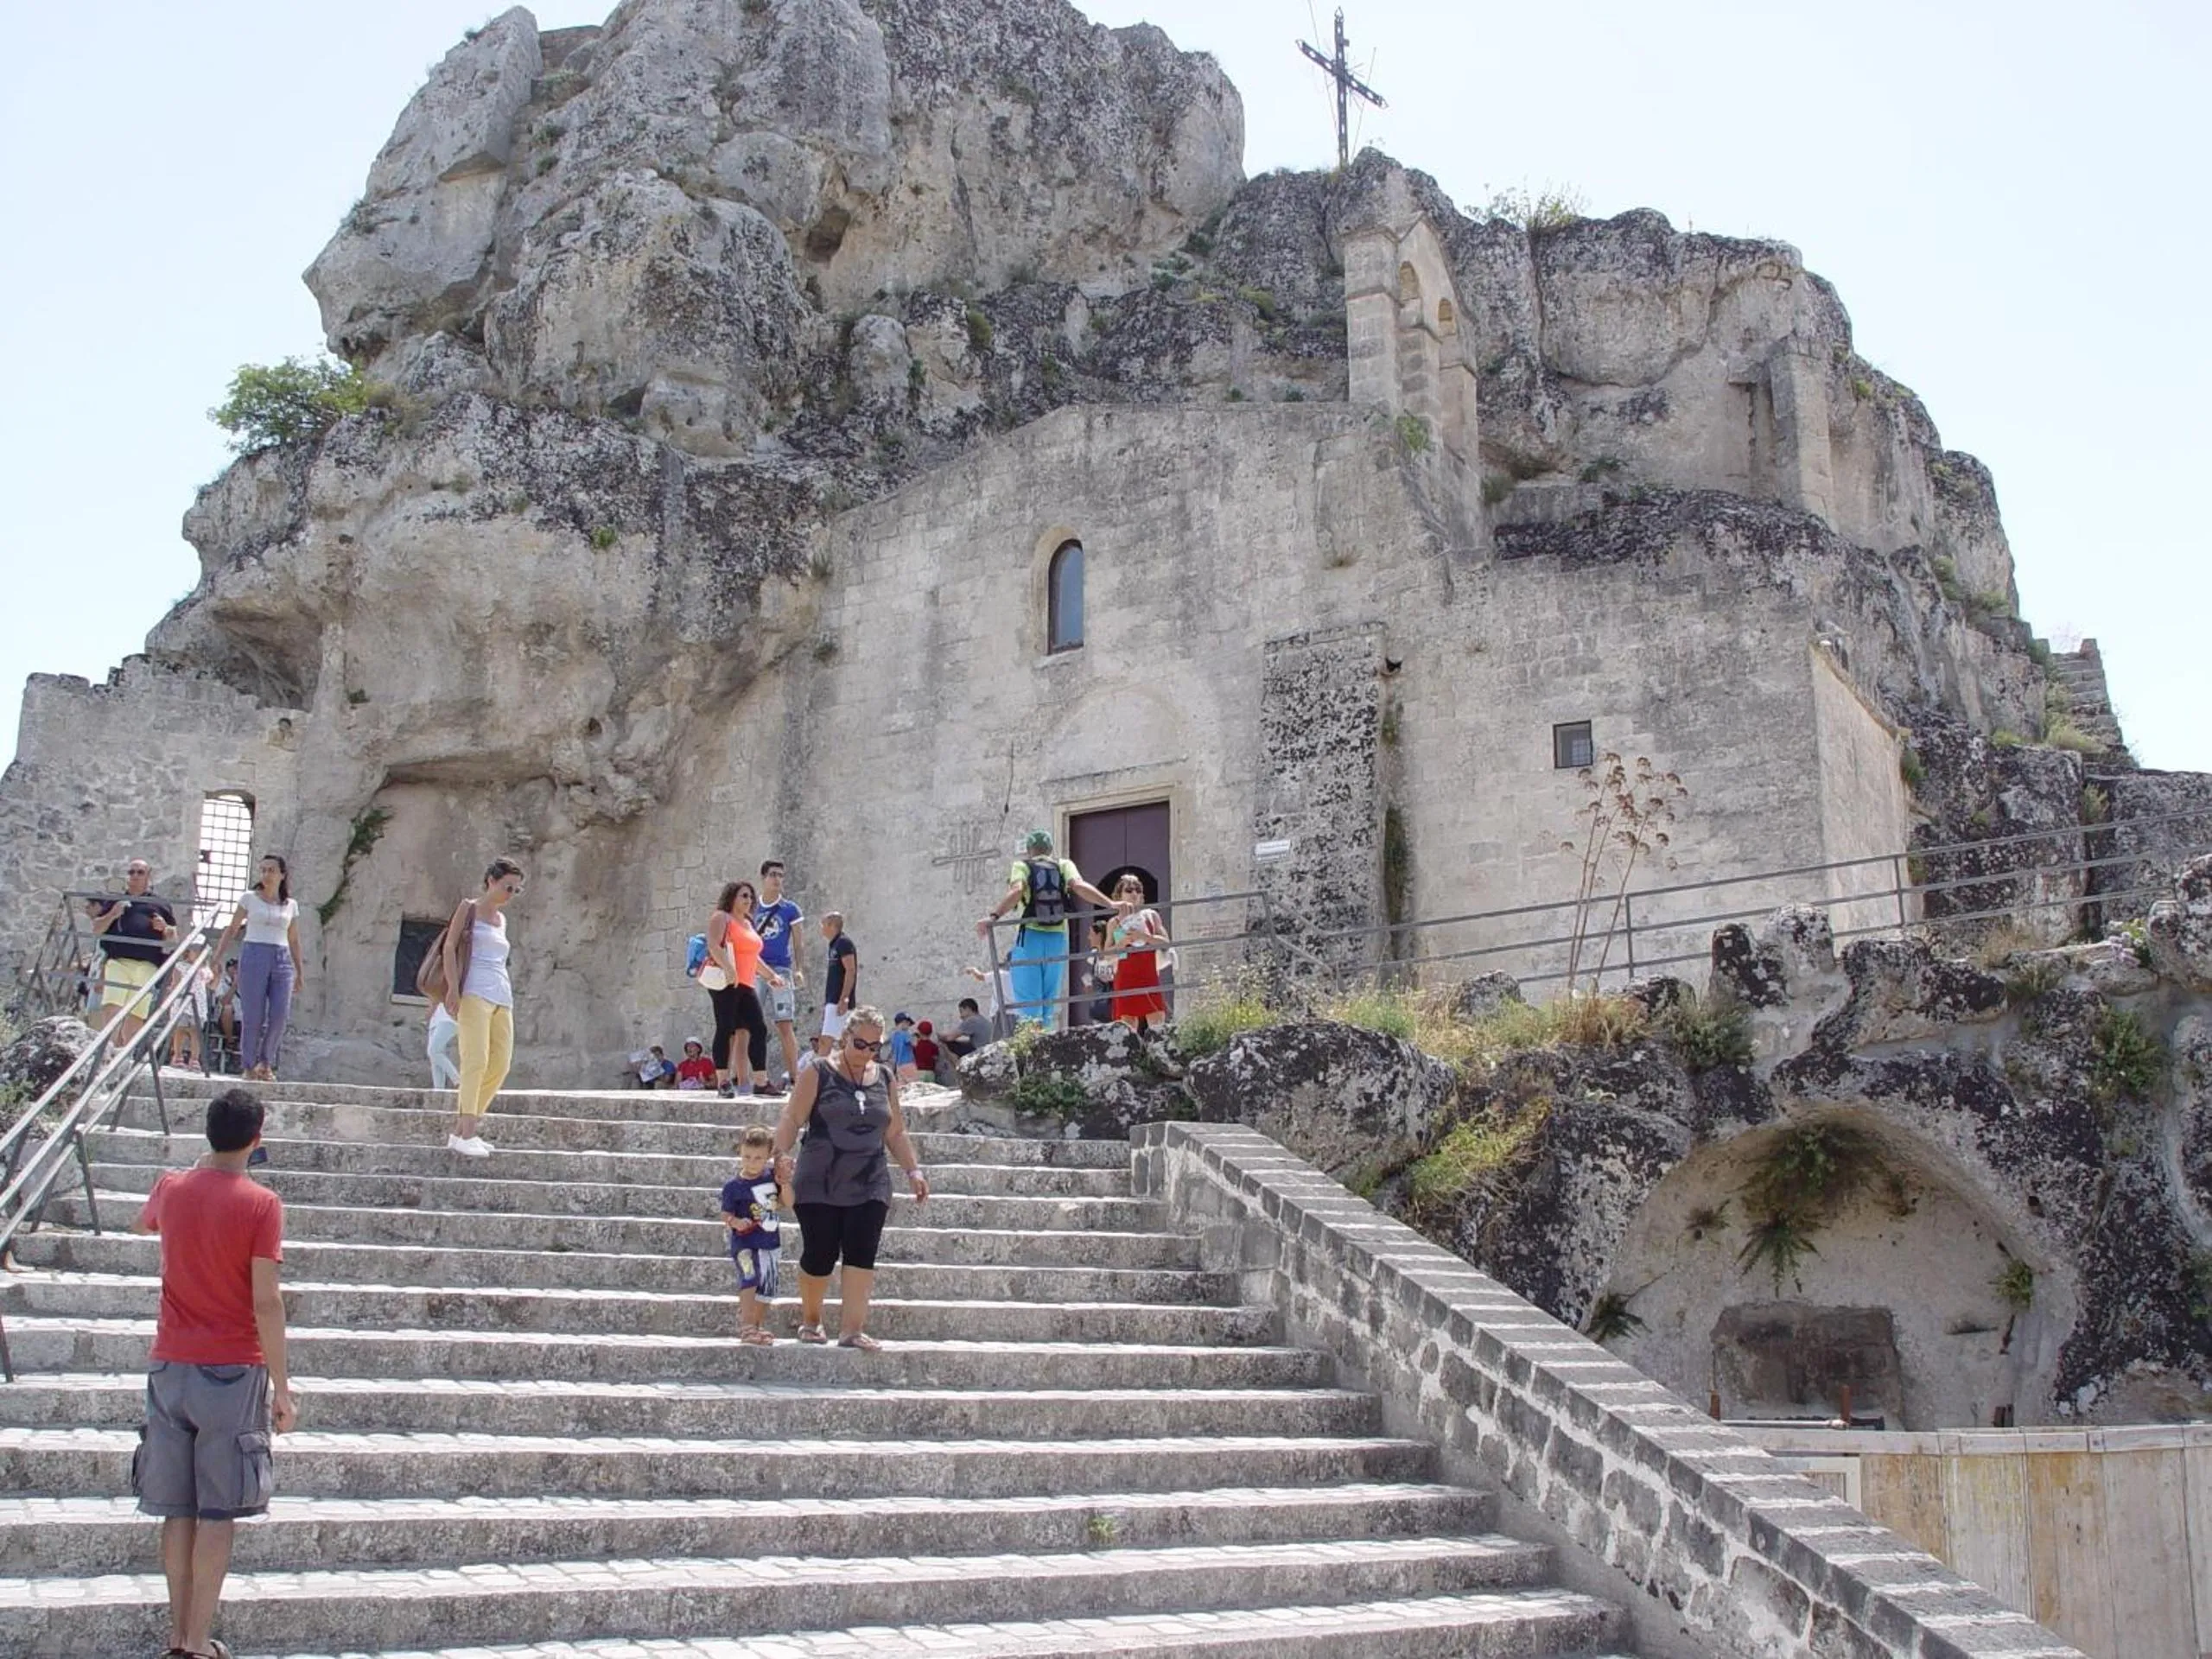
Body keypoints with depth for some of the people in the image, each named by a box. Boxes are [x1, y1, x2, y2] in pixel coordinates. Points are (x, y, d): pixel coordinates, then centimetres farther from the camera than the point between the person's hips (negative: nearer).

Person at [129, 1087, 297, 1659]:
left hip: (169, 1366, 4)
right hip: (233, 1371, -4)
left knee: (178, 1509, 10)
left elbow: (141, 1225, 29)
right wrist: (281, 1388, -9)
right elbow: (266, 1301, -14)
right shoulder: (261, 1203, -11)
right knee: (218, 1512, 1)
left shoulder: (171, 1188, 3)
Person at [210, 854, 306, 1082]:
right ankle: (250, 1065, 5)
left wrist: (300, 972, 17)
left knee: (280, 1014, -11)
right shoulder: (249, 898, 6)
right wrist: (217, 957, -1)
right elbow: (232, 929, 8)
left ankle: (266, 1062, 4)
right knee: (254, 1016, -6)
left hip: (282, 960, 2)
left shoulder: (291, 905, 13)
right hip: (254, 956, -2)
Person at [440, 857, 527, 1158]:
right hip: (475, 993, -7)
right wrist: (453, 987, -14)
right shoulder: (469, 908, 5)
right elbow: (450, 946, -3)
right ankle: (466, 1134, -19)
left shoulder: (501, 919, 24)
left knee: (500, 1065, 1)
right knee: (476, 1059, -16)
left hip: (501, 997, 7)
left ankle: (461, 1130, 7)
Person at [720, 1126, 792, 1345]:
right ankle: (746, 1326, -26)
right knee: (750, 1277, -27)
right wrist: (735, 1222, -26)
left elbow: (788, 1204, 4)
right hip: (745, 1242, -5)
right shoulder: (734, 1186, -10)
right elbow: (726, 1214, -6)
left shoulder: (772, 1177, 2)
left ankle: (759, 1326, 30)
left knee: (766, 1287, 14)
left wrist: (784, 1183, -10)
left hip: (769, 1243, 5)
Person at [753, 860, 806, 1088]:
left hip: (781, 970, -2)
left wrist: (798, 969, -8)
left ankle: (793, 1075, -3)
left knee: (785, 1025, -6)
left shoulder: (790, 909, 5)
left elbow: (797, 943, 5)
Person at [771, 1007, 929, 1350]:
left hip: (870, 1185, 3)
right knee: (819, 1255, -1)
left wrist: (913, 1171, 10)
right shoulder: (818, 1074, -1)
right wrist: (781, 1154, -22)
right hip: (819, 1185, -3)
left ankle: (852, 1329, -7)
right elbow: (791, 1119, -6)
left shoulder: (885, 1080, 12)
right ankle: (810, 1319, 21)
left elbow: (895, 1133, 18)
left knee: (861, 1256, -7)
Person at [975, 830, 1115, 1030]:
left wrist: (993, 916, -24)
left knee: (1028, 1002, -2)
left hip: (1030, 937, -2)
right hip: (1058, 938, 2)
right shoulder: (1064, 865, 12)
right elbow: (1079, 887, -6)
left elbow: (1016, 891, -14)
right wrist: (1111, 905, -12)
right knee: (1050, 1002, 10)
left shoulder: (1021, 866, 6)